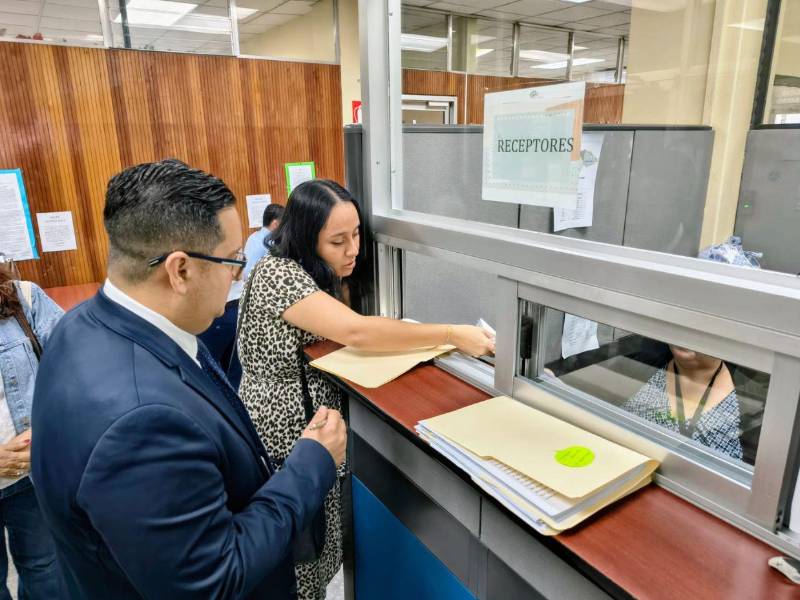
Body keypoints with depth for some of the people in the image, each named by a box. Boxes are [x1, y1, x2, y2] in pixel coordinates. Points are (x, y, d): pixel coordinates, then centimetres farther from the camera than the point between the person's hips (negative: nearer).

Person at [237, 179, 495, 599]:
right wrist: (452, 335, -33)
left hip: (312, 422, 8)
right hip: (285, 438, -8)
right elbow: (355, 331, -34)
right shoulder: (278, 275, -24)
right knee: (295, 554, 8)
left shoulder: (317, 274, 7)